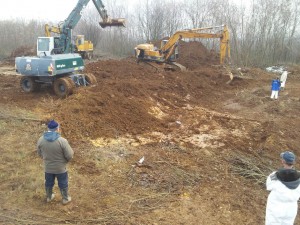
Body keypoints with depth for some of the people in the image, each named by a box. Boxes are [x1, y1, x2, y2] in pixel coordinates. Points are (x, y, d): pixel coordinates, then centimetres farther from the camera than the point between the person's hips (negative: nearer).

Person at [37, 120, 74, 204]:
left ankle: (49, 197, 48)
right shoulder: (62, 141, -29)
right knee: (63, 184, 19)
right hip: (60, 168, -3)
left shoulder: (41, 140, -15)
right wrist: (66, 160, 2)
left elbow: (40, 154, 1)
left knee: (49, 182, 26)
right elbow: (69, 155, -21)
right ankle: (65, 199, 37)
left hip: (48, 167, 4)